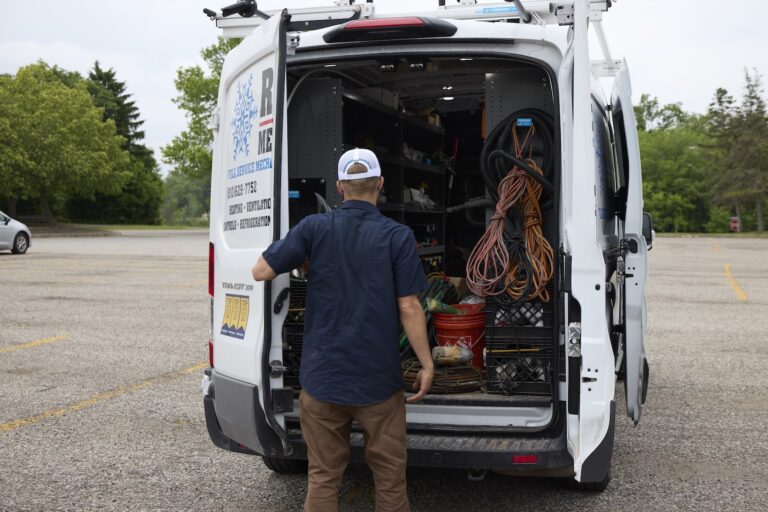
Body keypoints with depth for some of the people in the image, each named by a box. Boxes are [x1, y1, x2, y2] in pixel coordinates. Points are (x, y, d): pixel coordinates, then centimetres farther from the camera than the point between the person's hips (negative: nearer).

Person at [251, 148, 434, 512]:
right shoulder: (397, 236, -7)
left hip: (322, 376, 1)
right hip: (378, 380, -1)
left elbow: (261, 271, -2)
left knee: (323, 477, 11)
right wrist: (427, 365, 0)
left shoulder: (314, 227, -4)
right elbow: (409, 308, -9)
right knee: (389, 475, 12)